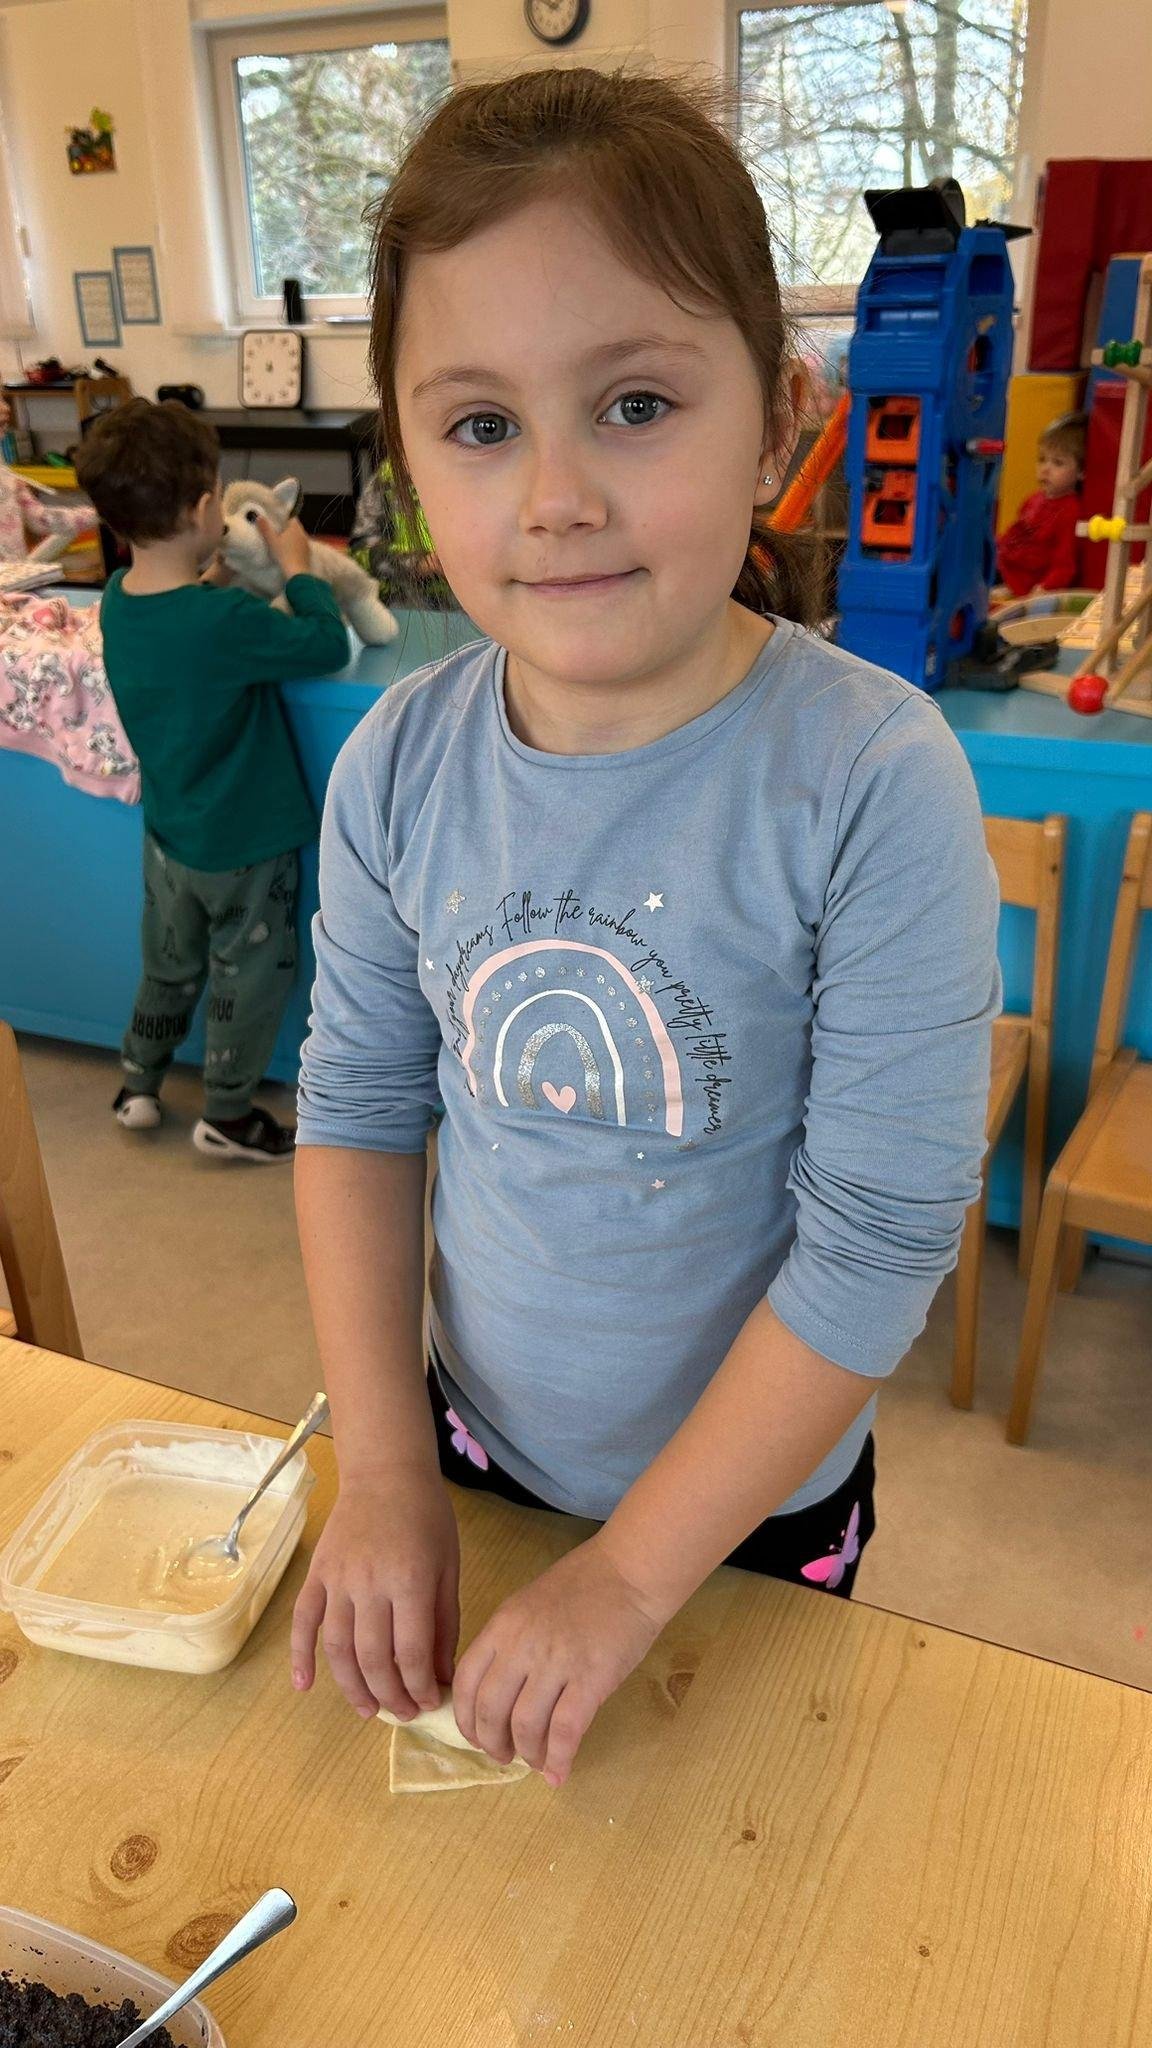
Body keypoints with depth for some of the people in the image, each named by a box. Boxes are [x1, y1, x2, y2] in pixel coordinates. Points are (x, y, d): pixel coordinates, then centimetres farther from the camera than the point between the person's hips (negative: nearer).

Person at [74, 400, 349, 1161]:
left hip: (169, 833, 7)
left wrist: (217, 578, 0)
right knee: (251, 976, 14)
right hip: (244, 842, -7)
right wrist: (296, 565, -8)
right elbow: (329, 645, -20)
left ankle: (138, 1086, 40)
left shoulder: (119, 598, -7)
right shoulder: (227, 621, -30)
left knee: (170, 963, 26)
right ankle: (227, 1118, 28)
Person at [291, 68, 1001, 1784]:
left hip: (756, 1491, -3)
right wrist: (384, 1468, -8)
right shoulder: (397, 768, -15)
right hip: (475, 1442, 4)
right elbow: (356, 1109, -5)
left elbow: (882, 1236, -24)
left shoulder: (876, 784, -27)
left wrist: (631, 1575, -18)